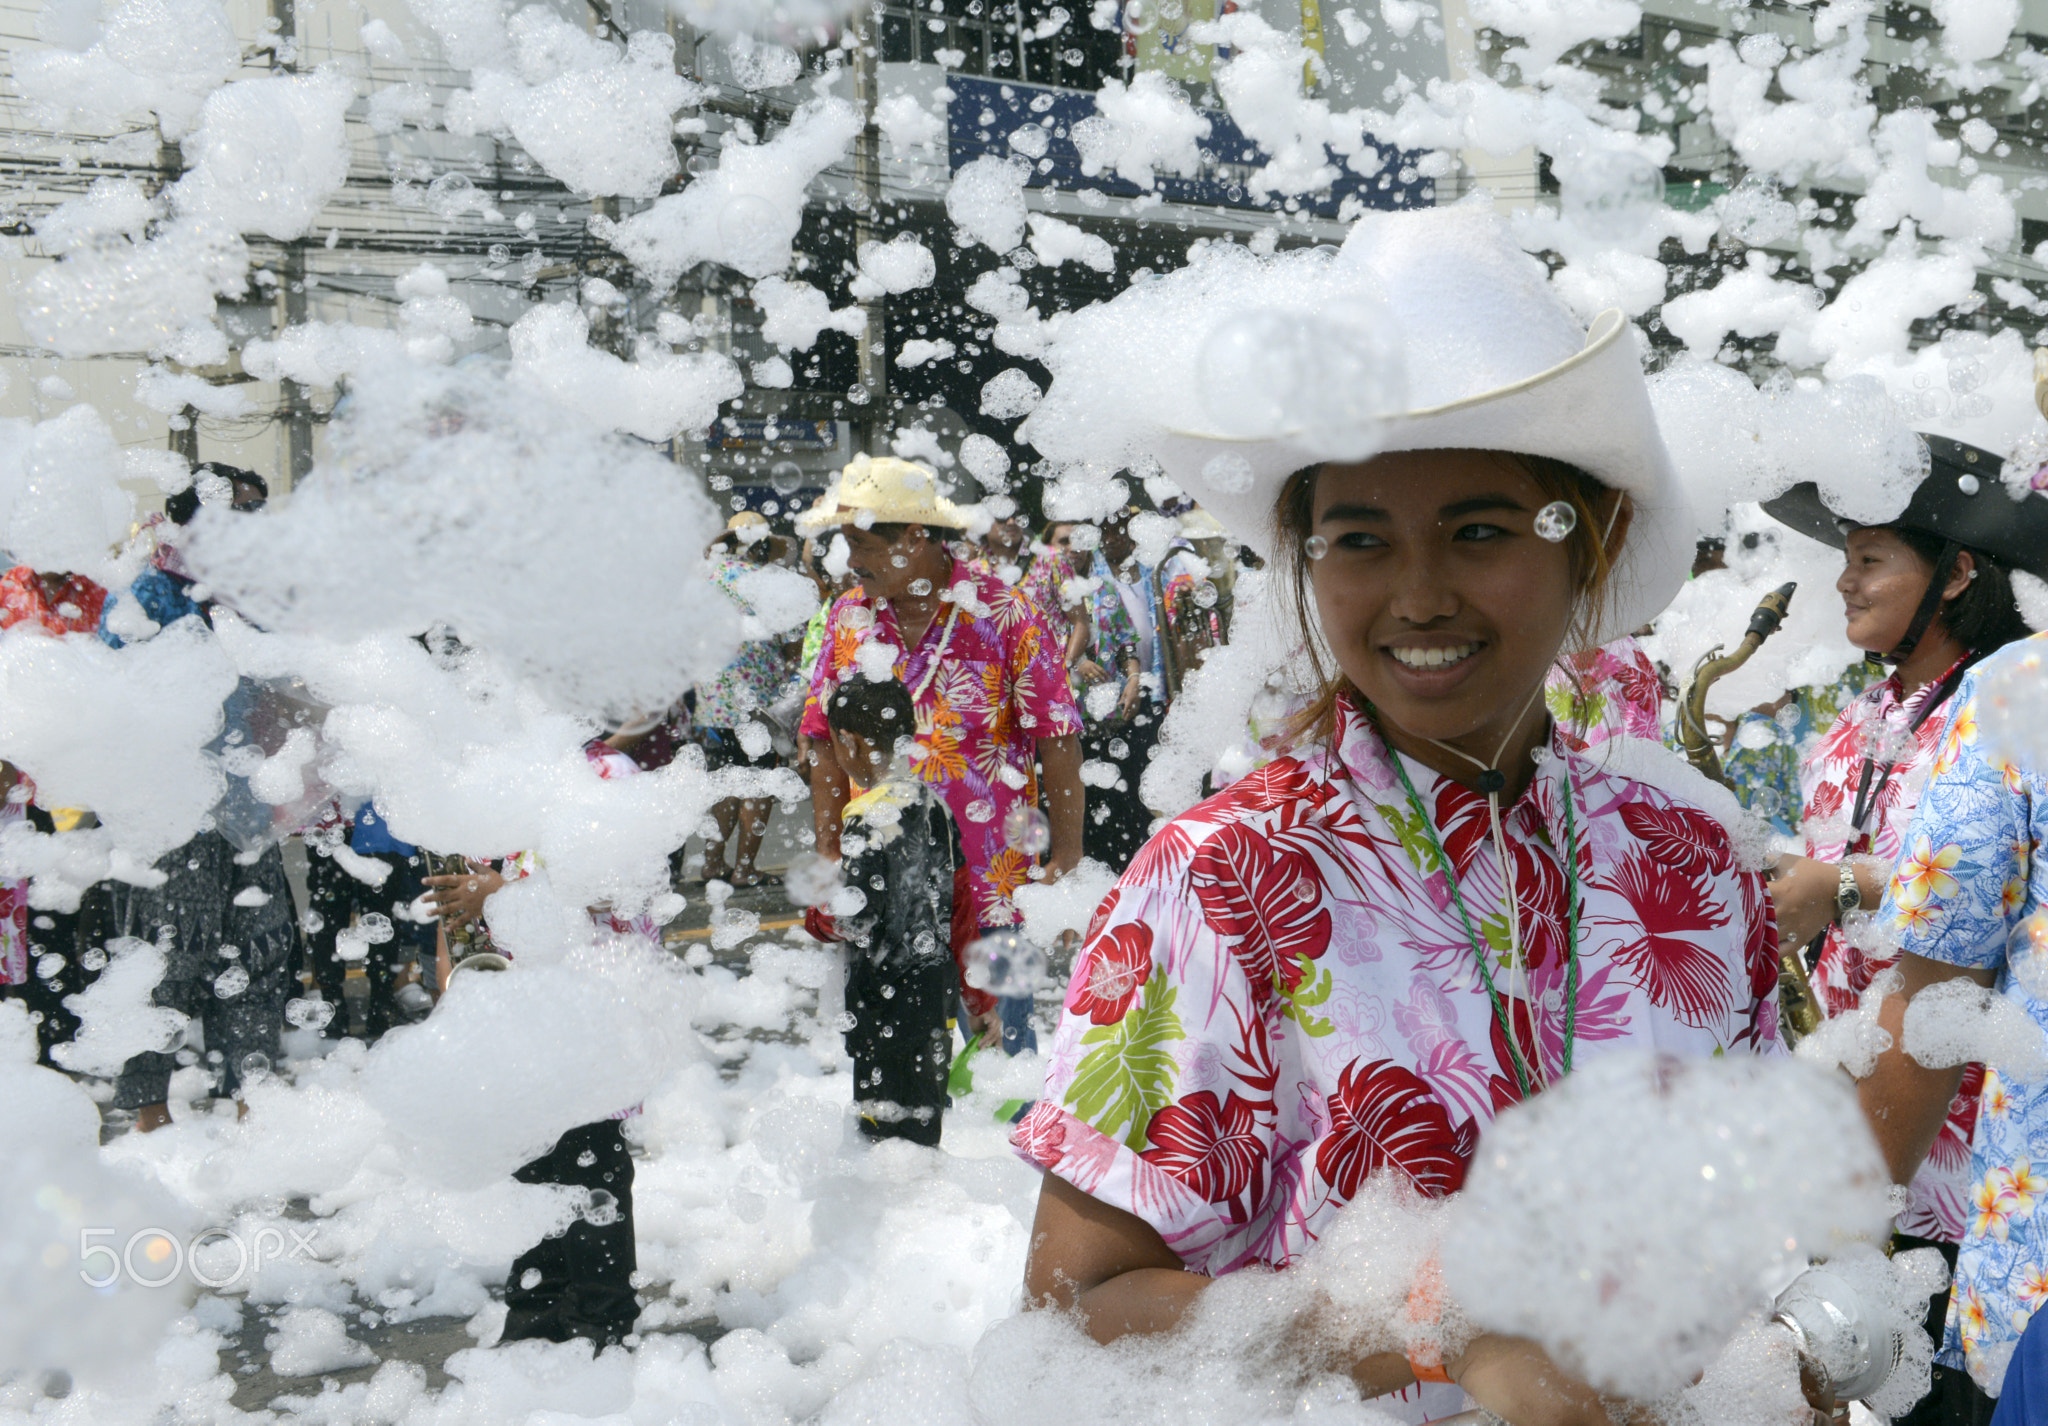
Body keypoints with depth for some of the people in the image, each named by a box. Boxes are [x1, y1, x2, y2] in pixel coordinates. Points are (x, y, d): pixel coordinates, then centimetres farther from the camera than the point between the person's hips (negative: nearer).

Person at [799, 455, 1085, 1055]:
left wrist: (1064, 861, -10)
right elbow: (826, 740, 10)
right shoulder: (848, 618, 6)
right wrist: (829, 851, 5)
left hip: (992, 880, -4)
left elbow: (1058, 742, -7)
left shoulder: (1006, 617, -7)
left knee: (1000, 1031, 4)